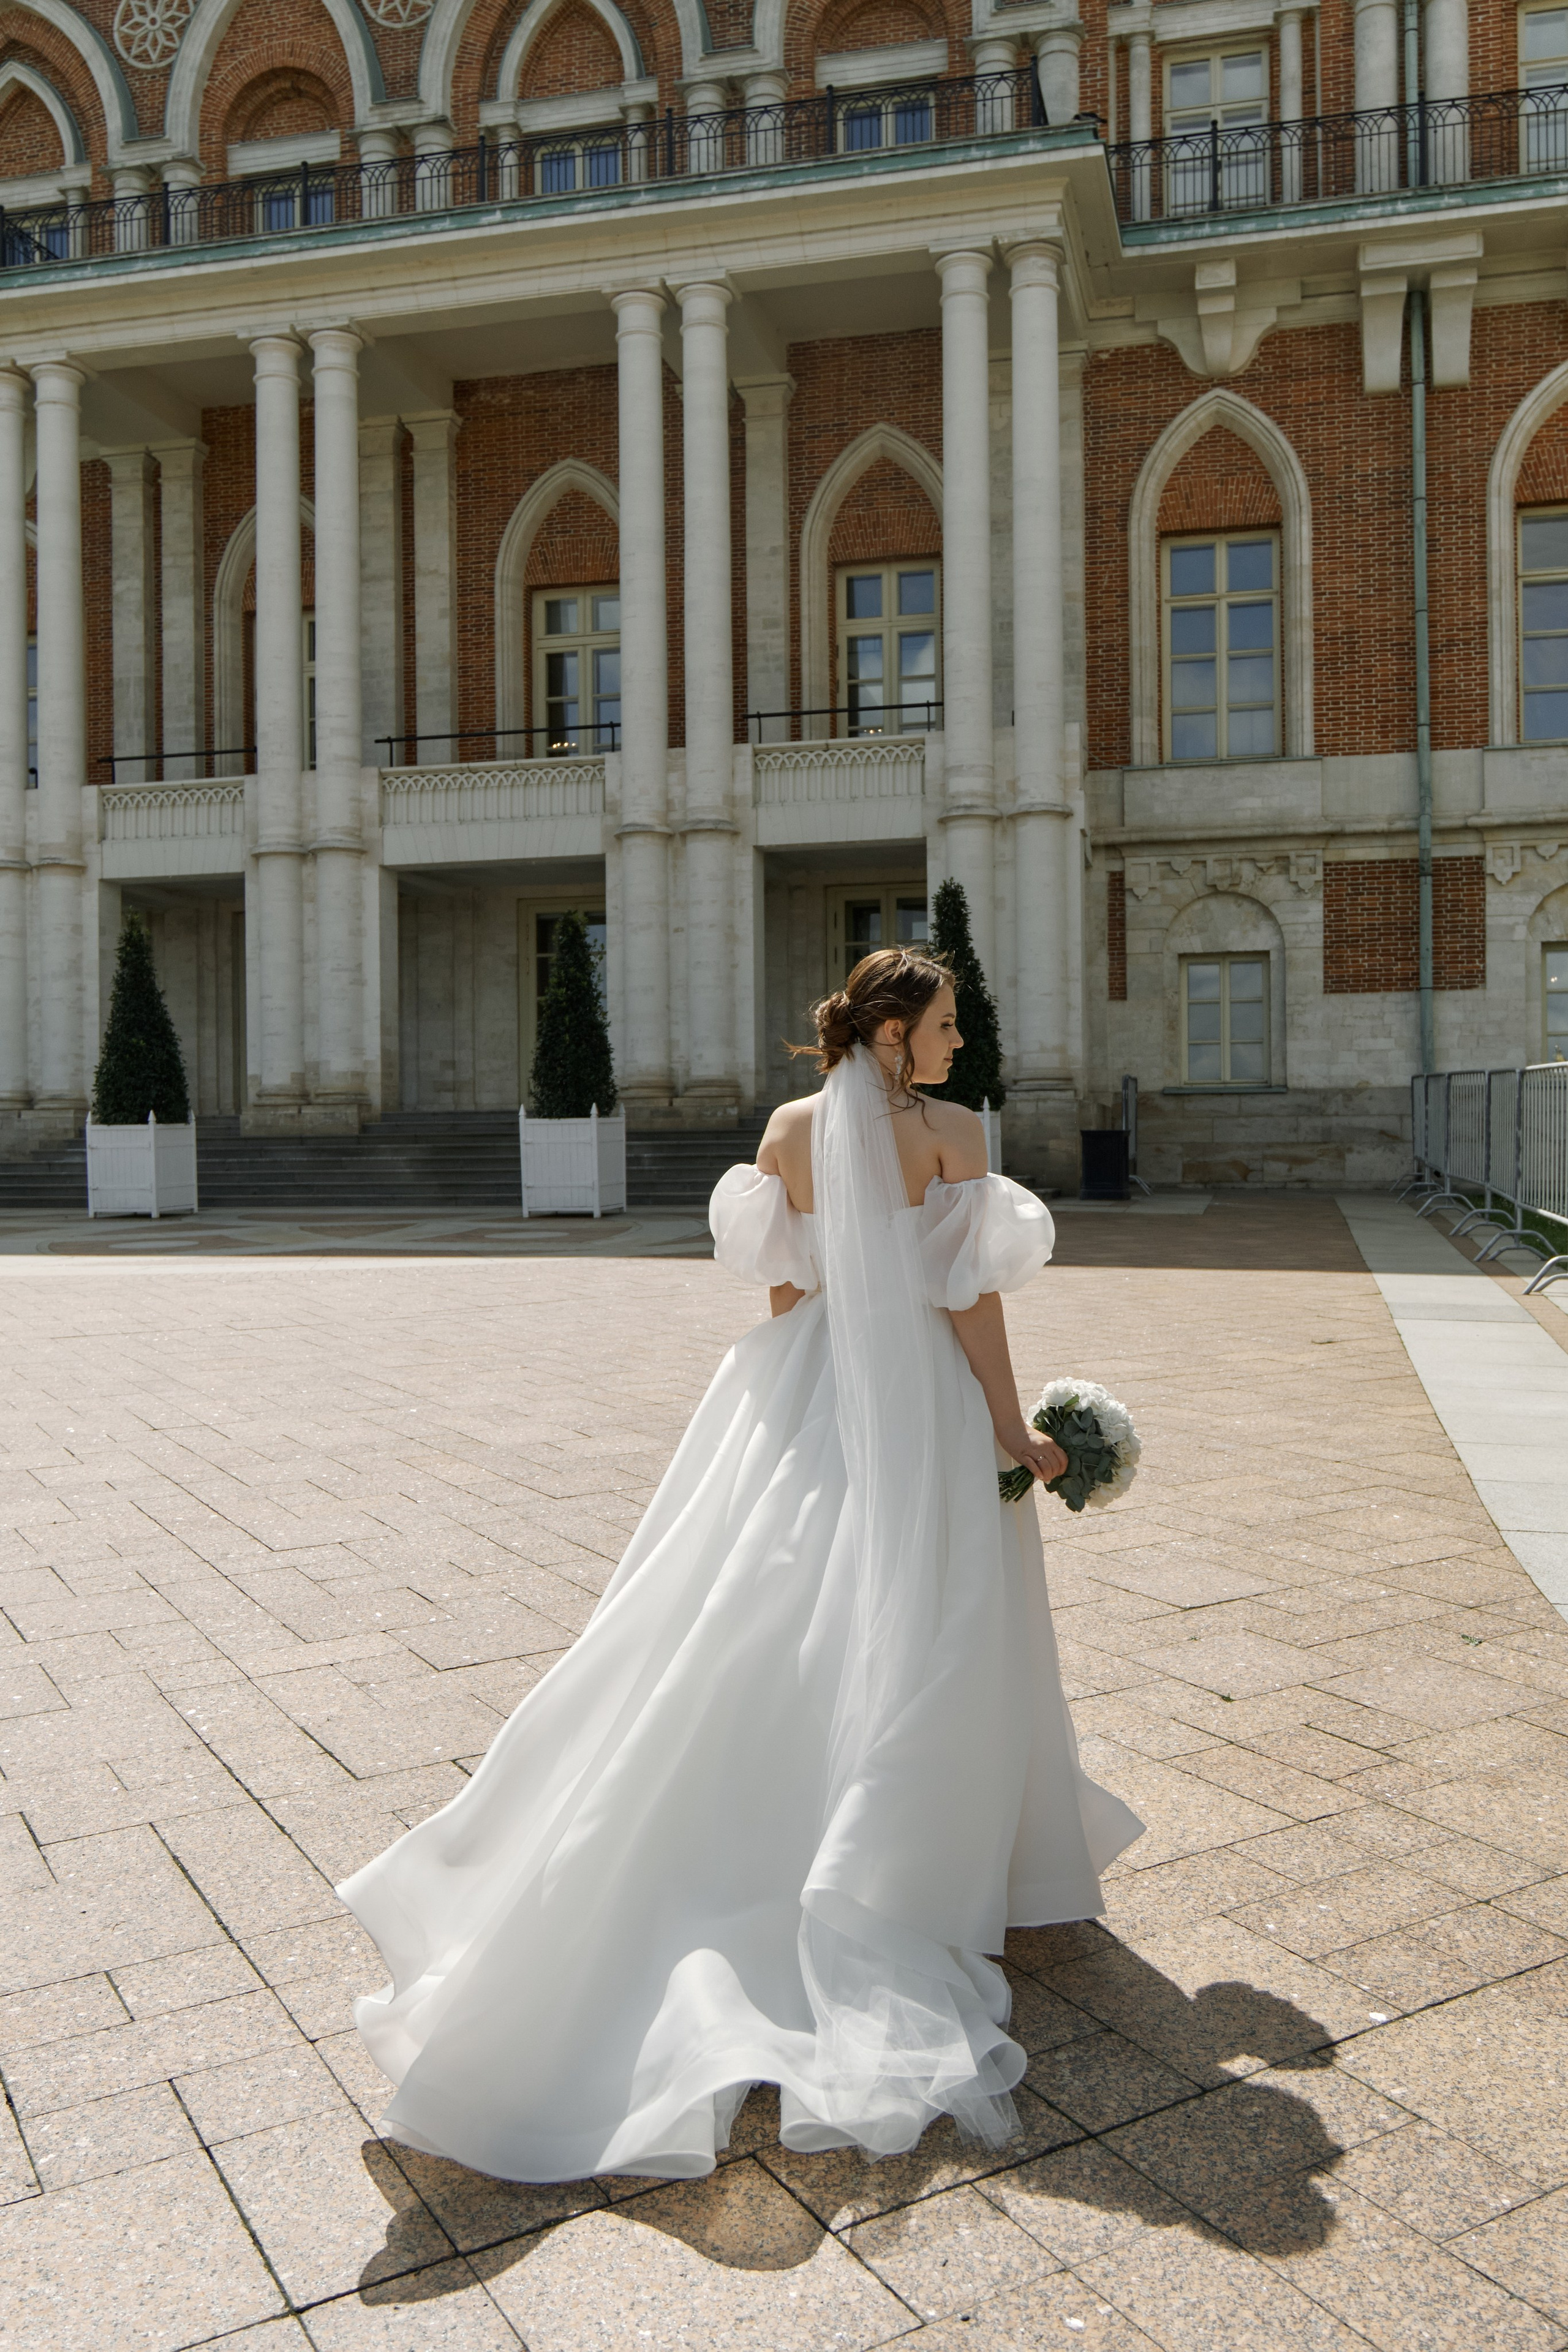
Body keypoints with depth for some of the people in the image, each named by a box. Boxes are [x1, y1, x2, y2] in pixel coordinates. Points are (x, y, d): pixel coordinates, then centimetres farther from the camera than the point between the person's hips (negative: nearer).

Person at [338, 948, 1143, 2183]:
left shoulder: (791, 1129, 4)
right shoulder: (953, 1131, -9)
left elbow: (784, 1292, 8)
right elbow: (971, 1300, -11)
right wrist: (1012, 1431, -3)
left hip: (807, 1406, 5)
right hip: (919, 1408, -4)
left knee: (777, 1627, 13)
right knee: (916, 1645, 7)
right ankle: (911, 1884, 18)